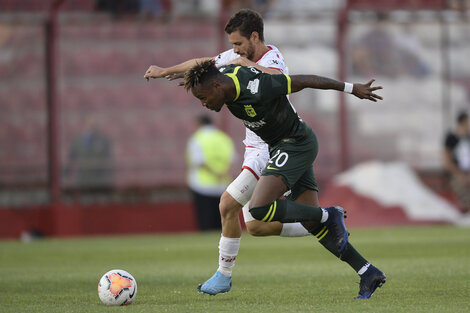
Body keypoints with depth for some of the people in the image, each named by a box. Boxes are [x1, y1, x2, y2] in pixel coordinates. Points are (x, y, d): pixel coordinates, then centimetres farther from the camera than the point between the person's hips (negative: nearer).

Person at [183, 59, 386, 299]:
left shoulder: (256, 90, -30)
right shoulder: (224, 74, -7)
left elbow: (306, 81, -22)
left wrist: (351, 88, -13)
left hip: (296, 145, -9)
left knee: (259, 209, -21)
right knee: (311, 223, 4)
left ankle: (329, 216, -7)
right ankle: (368, 273, 5)